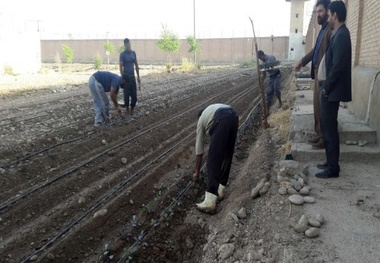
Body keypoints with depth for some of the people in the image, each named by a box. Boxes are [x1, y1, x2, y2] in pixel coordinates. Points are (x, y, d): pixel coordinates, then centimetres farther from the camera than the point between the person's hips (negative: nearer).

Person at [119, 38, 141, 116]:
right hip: (126, 76, -5)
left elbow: (136, 65, 13)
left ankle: (131, 111, 21)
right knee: (126, 95, -1)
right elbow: (120, 67, -9)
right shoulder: (122, 54, -7)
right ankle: (128, 112, 12)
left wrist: (138, 77, 11)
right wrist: (123, 78, -15)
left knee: (134, 96, 4)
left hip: (132, 76, 5)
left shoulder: (133, 53, 8)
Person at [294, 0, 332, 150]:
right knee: (317, 106, 14)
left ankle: (325, 139, 4)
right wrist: (302, 61, 30)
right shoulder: (323, 29, 17)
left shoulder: (331, 29, -13)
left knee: (323, 107, -4)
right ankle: (319, 135, 24)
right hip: (318, 73, 10)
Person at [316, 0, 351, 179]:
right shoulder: (339, 34, 14)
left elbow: (338, 66, -22)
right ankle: (331, 163, 24)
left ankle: (333, 168, 4)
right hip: (330, 90, 10)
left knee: (329, 128, -4)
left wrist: (326, 89, -15)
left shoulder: (341, 35, -17)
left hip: (332, 91, -10)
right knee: (328, 127, 15)